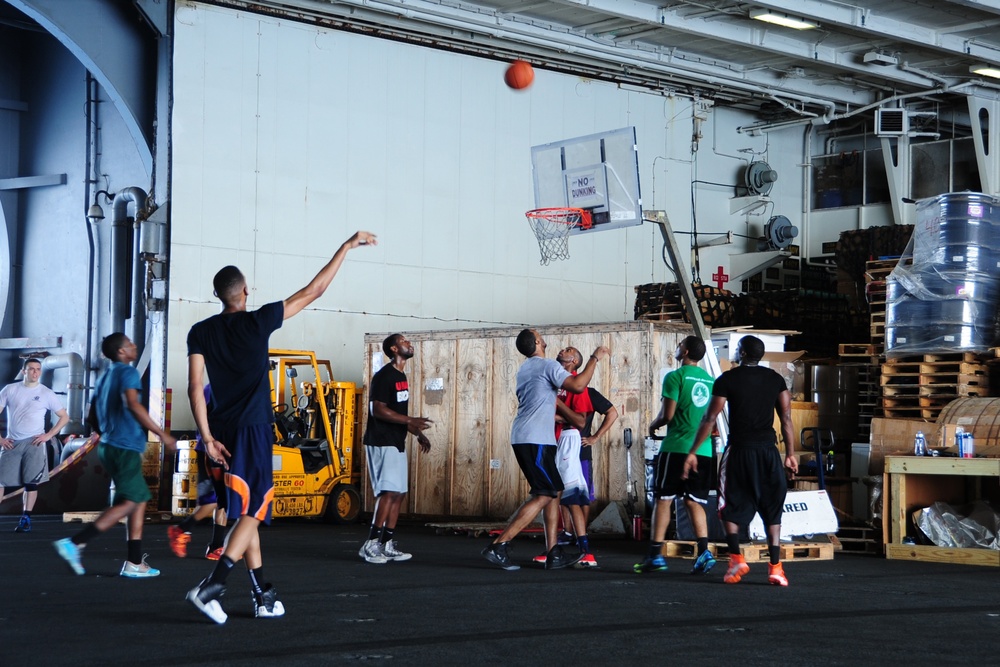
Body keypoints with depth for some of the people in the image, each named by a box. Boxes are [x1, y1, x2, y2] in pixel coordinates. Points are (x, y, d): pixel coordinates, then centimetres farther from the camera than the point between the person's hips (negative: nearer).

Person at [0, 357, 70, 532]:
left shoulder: (46, 393, 3)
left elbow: (64, 417, 7)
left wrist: (49, 435, -3)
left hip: (33, 443, -1)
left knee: (31, 482, -4)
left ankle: (25, 520, 1)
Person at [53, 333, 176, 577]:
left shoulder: (105, 377, 18)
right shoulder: (127, 372, -8)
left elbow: (92, 419, 22)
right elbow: (133, 404, -24)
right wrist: (161, 433, -21)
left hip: (110, 445, 9)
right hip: (125, 447, -9)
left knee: (140, 500, 11)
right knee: (129, 503, -10)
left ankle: (135, 563, 7)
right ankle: (75, 543, -18)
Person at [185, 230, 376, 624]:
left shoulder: (201, 333, 4)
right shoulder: (258, 322, -6)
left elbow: (195, 388, -3)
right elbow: (313, 291, -1)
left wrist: (207, 436, -1)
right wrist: (347, 246, 5)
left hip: (223, 429, 5)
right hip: (253, 429, -5)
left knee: (247, 510, 13)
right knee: (252, 511, -4)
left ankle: (263, 595, 15)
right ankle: (211, 587, -20)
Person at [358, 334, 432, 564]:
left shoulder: (401, 376, 17)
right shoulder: (384, 376, -13)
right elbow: (378, 410, -21)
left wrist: (418, 433, 18)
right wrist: (411, 421, -24)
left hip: (396, 443, 10)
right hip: (382, 443, -10)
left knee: (399, 494, 8)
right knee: (389, 492, -17)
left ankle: (387, 545, 12)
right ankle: (371, 544, -15)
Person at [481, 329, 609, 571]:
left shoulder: (524, 369, 21)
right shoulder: (548, 365, -8)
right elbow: (577, 386, -20)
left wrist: (566, 417, 39)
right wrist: (594, 358, -9)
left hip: (523, 439, 10)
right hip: (535, 440, -10)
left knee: (554, 492, 11)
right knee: (543, 495, -10)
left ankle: (553, 554, 8)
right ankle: (498, 546, -16)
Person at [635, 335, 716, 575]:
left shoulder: (675, 377, -7)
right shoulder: (710, 380, 12)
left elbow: (667, 414, -10)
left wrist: (653, 425, 10)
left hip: (676, 447, -5)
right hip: (703, 449, 5)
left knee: (663, 499, 2)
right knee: (694, 502, 9)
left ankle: (656, 554, 1)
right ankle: (704, 552, -6)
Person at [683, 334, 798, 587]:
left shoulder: (727, 379, -2)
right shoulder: (776, 379, 7)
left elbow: (710, 418, -3)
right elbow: (786, 419, 5)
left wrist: (692, 452, 1)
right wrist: (790, 454, 12)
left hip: (740, 450, -2)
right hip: (768, 451, 3)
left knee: (730, 508, 12)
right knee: (772, 509, 9)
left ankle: (737, 559, -2)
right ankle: (775, 566, 1)